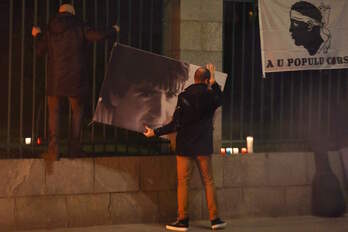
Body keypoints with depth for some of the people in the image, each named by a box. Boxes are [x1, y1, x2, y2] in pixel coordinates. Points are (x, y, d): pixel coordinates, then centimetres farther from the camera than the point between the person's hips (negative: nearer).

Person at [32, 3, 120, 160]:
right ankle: (74, 146, 10)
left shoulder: (50, 30, 5)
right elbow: (99, 36, -13)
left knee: (54, 112, 9)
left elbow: (40, 51, 14)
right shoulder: (79, 27, -4)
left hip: (55, 79, 2)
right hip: (76, 79, -2)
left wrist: (38, 36, 33)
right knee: (77, 111, 14)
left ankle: (53, 148, 0)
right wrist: (114, 30, 7)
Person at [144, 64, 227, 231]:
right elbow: (220, 99, 24)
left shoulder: (184, 97, -10)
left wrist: (155, 132, -3)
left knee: (183, 182, 2)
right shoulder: (210, 96, -2)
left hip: (185, 146, -2)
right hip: (203, 146, 2)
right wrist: (214, 84, 31)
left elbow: (176, 125, -11)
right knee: (208, 182, 9)